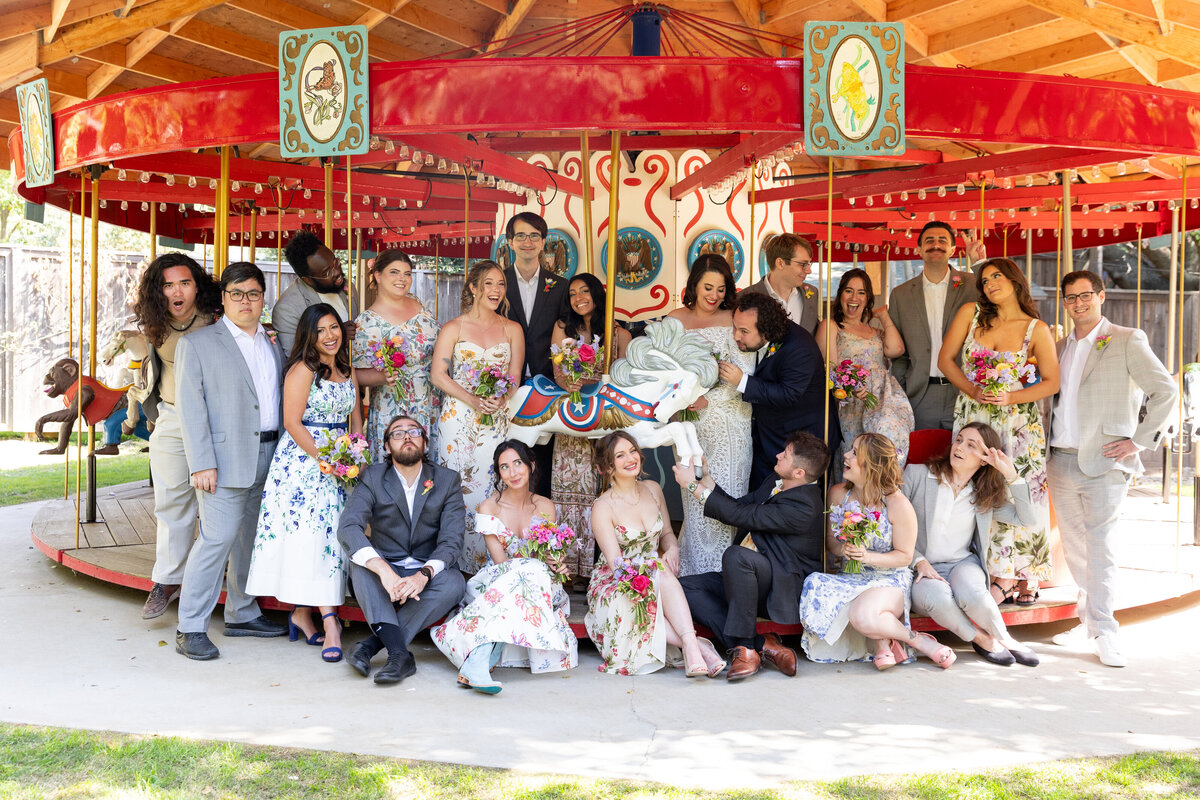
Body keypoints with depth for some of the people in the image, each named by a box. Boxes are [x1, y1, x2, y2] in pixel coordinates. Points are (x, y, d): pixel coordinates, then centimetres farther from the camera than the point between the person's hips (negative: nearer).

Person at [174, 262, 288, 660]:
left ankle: (242, 614, 26)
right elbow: (191, 408, -7)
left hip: (270, 458, 6)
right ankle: (190, 628, -1)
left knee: (252, 538, 13)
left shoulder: (274, 344, 15)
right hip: (227, 459, -6)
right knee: (217, 538, -10)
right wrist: (202, 463, -15)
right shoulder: (197, 344, -1)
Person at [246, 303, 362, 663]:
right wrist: (324, 458, -17)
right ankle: (330, 624, -13)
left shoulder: (347, 372, 14)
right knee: (312, 535, -9)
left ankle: (302, 613, 14)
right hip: (303, 461, -7)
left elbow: (356, 421, 19)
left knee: (330, 536, 4)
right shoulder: (302, 369, -8)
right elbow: (292, 422, -13)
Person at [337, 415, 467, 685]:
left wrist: (424, 574, -31)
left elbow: (451, 541, -10)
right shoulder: (372, 478, -3)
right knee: (360, 563, -30)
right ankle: (399, 653, -40)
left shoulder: (448, 481, 0)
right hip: (384, 578, 0)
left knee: (454, 582, -31)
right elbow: (348, 528, -19)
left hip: (426, 578, 0)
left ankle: (372, 643, -30)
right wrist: (384, 571, -37)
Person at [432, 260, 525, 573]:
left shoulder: (512, 329, 10)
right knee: (457, 485, -2)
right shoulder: (454, 328, 5)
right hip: (458, 417, -1)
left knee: (490, 485, -4)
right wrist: (472, 399, -14)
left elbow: (515, 376, 8)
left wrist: (502, 398, -14)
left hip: (497, 418, 1)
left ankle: (486, 565, 2)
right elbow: (438, 374, -1)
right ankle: (457, 563, 4)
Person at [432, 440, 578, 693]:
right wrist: (541, 565, -24)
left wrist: (556, 566, -15)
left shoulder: (545, 507, 7)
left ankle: (475, 663, -46)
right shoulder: (489, 508, -3)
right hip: (496, 583, -2)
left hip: (538, 585, 2)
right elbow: (500, 562, -9)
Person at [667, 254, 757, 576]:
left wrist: (710, 398, -16)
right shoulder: (675, 320, 7)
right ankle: (694, 569, 13)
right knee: (694, 495, 2)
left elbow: (744, 374, -6)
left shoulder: (733, 321, -1)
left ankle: (724, 570, 7)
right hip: (689, 419, 2)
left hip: (727, 420, -2)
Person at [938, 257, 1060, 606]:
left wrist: (1011, 397, -14)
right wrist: (973, 390, -9)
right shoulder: (970, 314, 3)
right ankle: (1002, 577, 6)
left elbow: (1051, 381, 1)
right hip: (974, 418, 1)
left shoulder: (1037, 329, -1)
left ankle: (1024, 576, 11)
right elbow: (945, 359, 5)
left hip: (1018, 421, -1)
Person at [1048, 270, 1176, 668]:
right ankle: (1089, 621, 22)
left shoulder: (1128, 341, 0)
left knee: (1099, 546, -8)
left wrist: (1140, 441, -9)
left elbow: (1165, 390, -4)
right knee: (1074, 546, 10)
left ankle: (1105, 632, -2)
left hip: (1103, 461, -6)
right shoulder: (1059, 348, 17)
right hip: (1062, 460, 6)